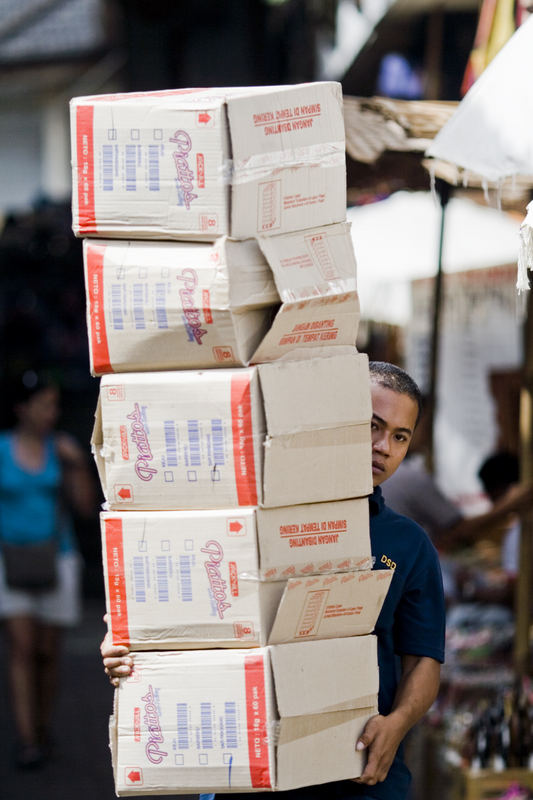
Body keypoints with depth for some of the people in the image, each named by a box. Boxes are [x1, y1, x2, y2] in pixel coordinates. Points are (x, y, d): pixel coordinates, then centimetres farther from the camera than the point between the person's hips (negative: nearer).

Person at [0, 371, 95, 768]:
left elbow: (87, 506, -4)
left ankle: (41, 731, 28)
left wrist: (79, 464, -18)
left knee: (46, 653, 7)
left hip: (55, 562, 2)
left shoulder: (62, 448, -1)